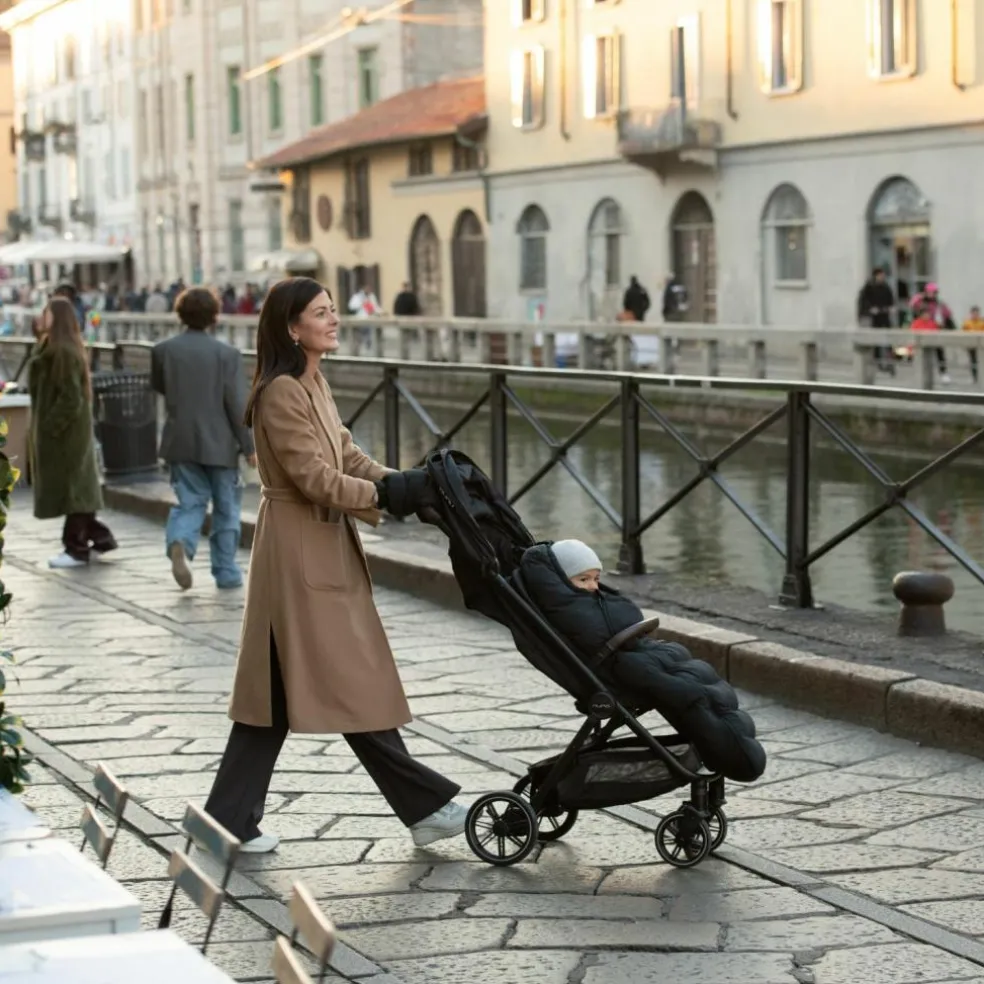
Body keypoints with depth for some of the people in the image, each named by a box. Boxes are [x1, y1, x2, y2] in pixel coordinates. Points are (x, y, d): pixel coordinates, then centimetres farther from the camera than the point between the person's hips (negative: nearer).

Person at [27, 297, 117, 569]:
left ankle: (77, 549, 3)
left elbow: (70, 397, -22)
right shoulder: (53, 348, 12)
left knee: (69, 487, -3)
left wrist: (50, 427, -20)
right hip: (64, 430, 10)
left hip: (64, 431, -10)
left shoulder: (64, 352, -19)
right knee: (74, 487, 14)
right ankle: (100, 537, 21)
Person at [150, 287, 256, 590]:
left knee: (190, 502, 11)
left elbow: (158, 386, 14)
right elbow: (238, 404, -12)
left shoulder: (163, 350, -4)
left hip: (181, 442, 3)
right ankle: (226, 571, 16)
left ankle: (179, 543, -18)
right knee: (226, 508, 11)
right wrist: (248, 445, -4)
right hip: (219, 443, -3)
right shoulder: (226, 354, -13)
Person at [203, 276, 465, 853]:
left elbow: (347, 454, 12)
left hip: (325, 547, 10)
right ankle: (424, 804, 7)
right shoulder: (282, 392, -16)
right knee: (354, 685, -2)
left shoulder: (313, 383, 14)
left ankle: (231, 822, 16)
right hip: (301, 552, -10)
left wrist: (400, 483, -3)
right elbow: (314, 478, -20)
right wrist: (385, 496, -20)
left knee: (279, 689, 11)